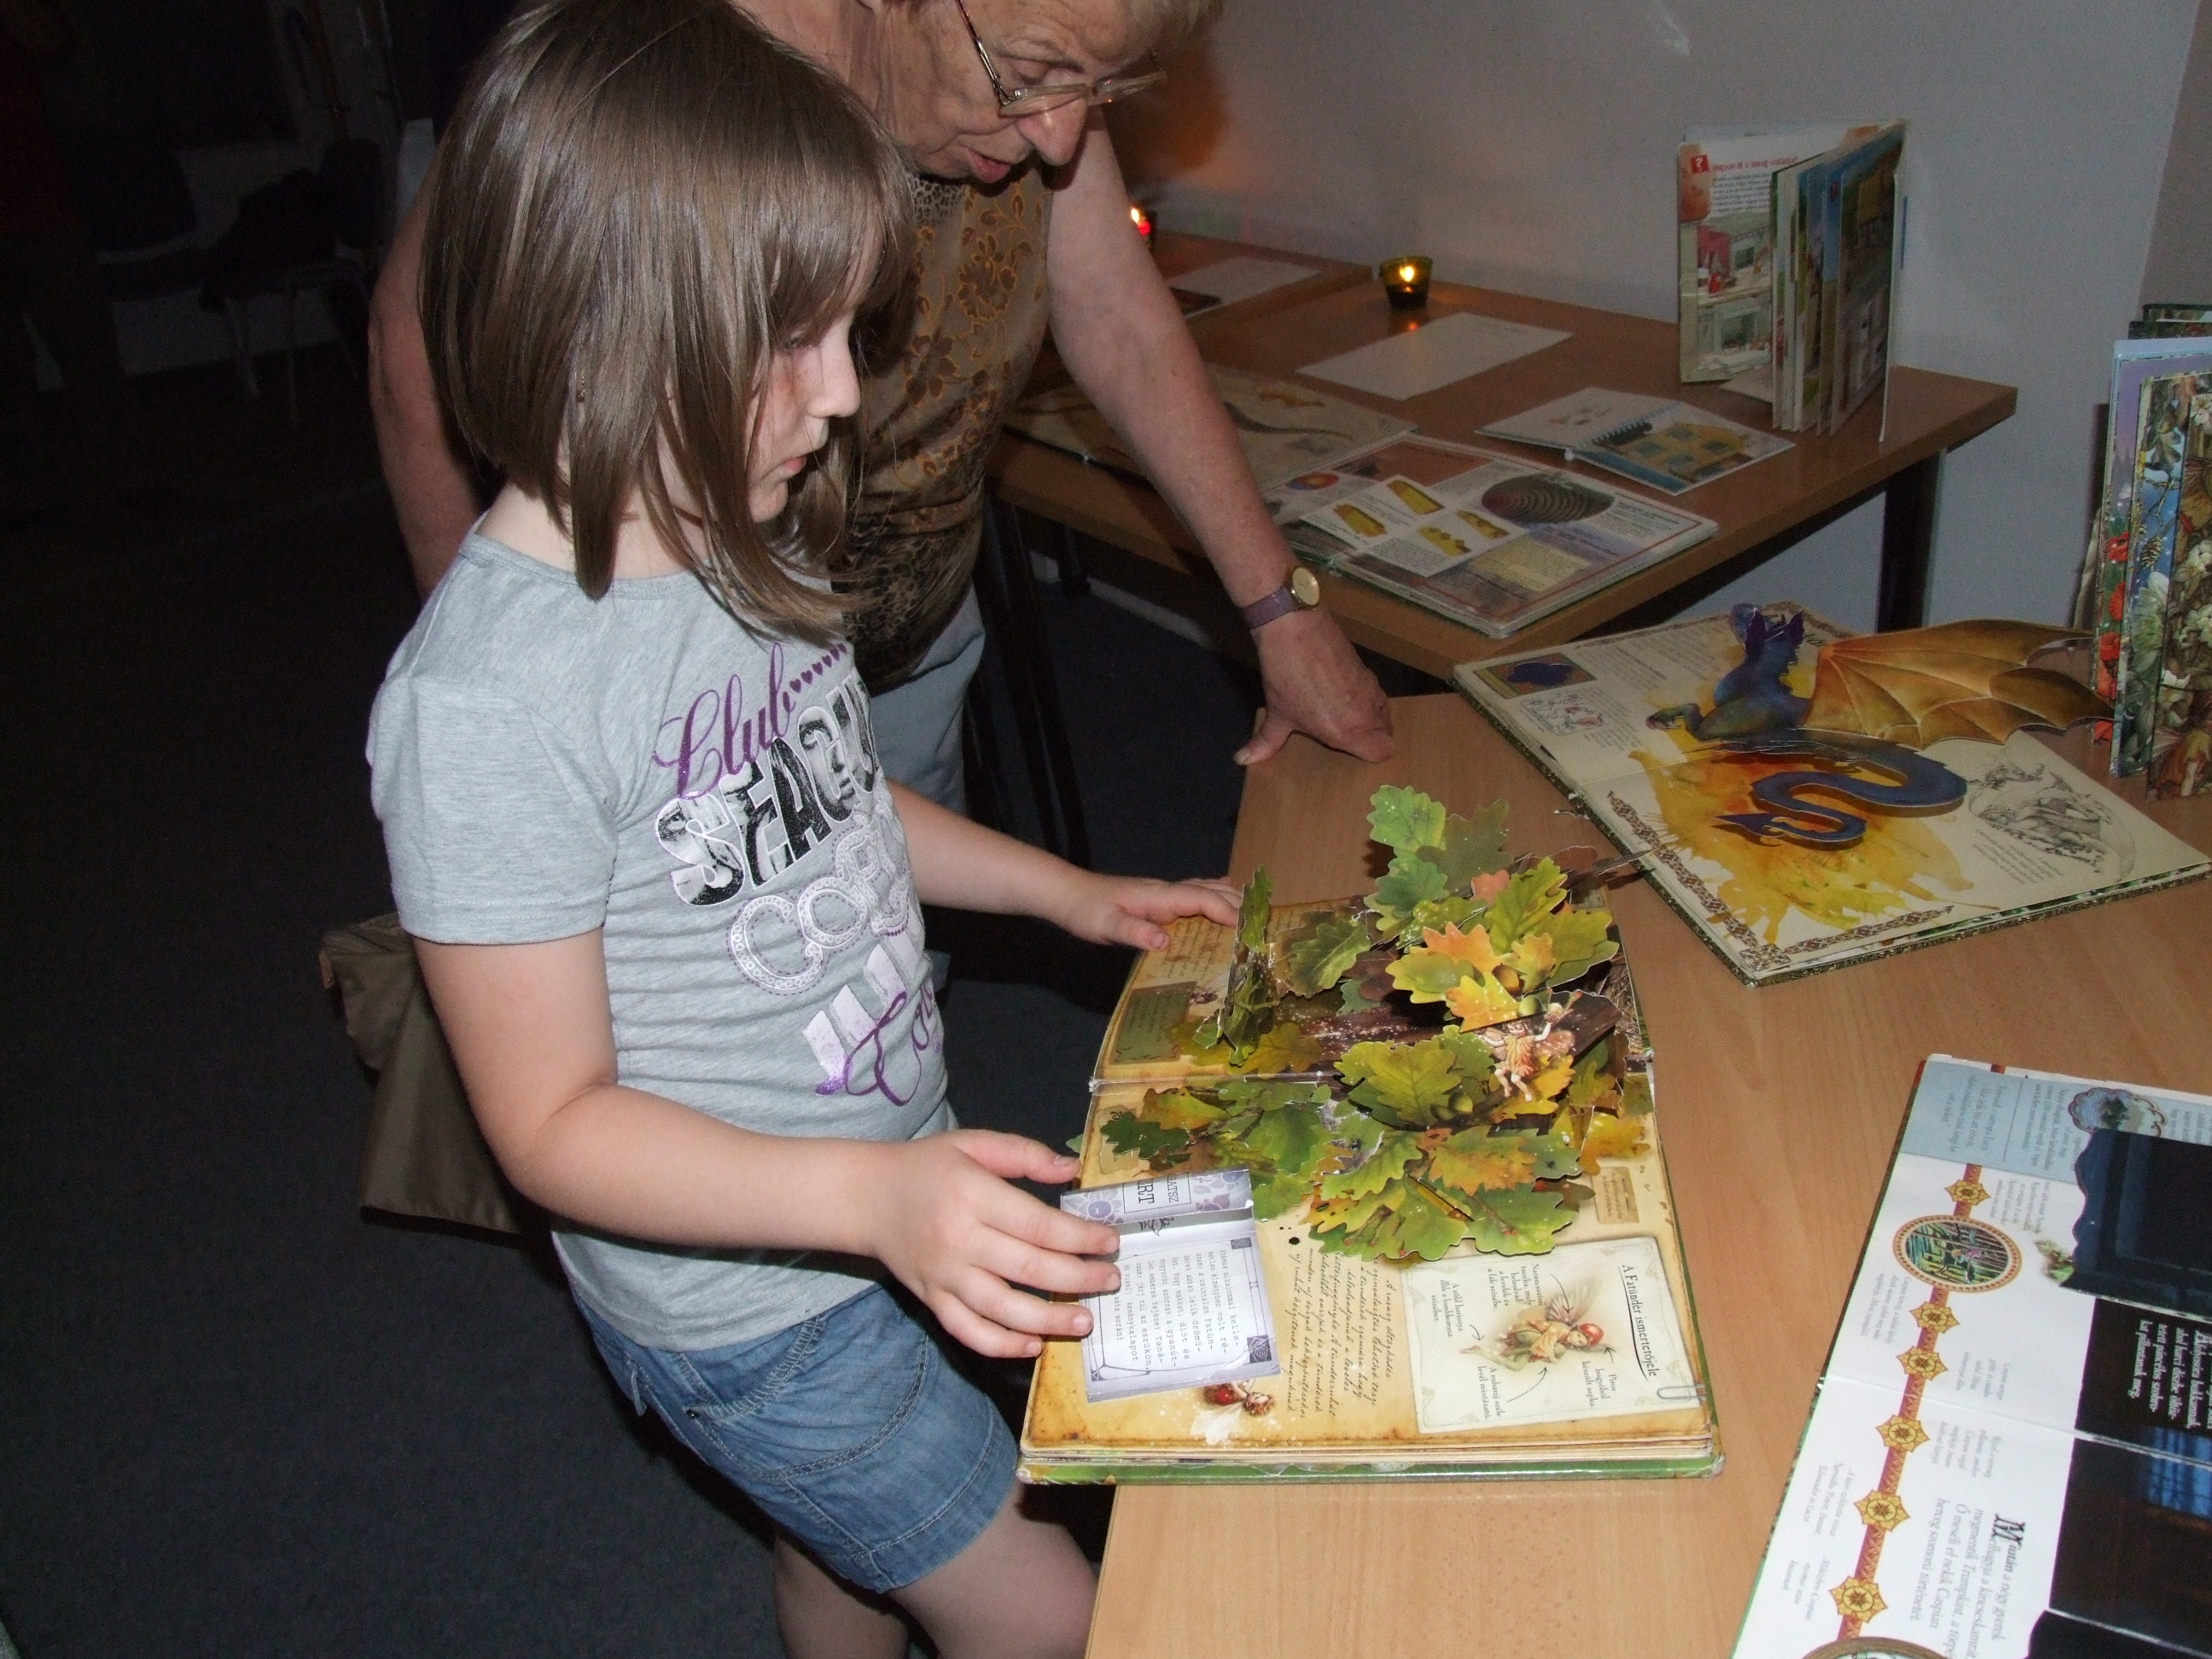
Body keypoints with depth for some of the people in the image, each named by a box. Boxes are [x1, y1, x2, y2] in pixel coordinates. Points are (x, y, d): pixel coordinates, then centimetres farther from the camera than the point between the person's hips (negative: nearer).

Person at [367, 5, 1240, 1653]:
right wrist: (873, 1193, -36)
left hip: (892, 1204, 7)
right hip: (743, 1295, -7)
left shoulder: (738, 544, -5)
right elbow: (552, 1120, -24)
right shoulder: (484, 695, -30)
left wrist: (1068, 891, 7)